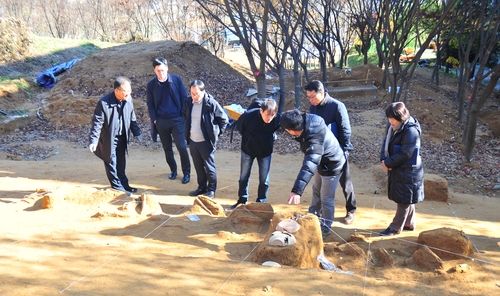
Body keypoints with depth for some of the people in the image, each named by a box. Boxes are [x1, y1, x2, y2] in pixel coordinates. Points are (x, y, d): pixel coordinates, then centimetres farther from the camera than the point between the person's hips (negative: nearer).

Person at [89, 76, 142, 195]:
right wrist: (93, 141, -25)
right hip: (109, 138, -5)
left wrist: (137, 132, 11)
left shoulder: (128, 99, -8)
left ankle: (124, 184, 31)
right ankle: (117, 187, 19)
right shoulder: (104, 103, -25)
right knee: (111, 163, 7)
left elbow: (132, 118, 6)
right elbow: (97, 123, -21)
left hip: (122, 137, 6)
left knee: (121, 163, 18)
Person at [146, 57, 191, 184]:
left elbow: (184, 98, 0)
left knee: (182, 147, -5)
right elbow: (150, 105, 6)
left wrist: (184, 116, -4)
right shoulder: (151, 85, -1)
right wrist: (154, 120, -4)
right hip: (161, 121, 2)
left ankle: (186, 172, 10)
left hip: (177, 119, -2)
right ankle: (173, 169, 31)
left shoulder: (176, 80, -4)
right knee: (167, 148, 12)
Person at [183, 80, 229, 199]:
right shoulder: (189, 102, -1)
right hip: (192, 141, 5)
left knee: (209, 167, 6)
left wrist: (216, 133, -4)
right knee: (198, 166, 17)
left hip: (206, 141, -5)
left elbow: (224, 119, -5)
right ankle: (202, 187, 31)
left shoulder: (211, 103, -16)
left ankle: (211, 189, 20)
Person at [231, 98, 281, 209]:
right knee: (244, 177, 11)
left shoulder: (277, 119, -25)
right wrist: (248, 138, 2)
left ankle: (261, 202, 22)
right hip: (248, 150, 0)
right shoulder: (249, 115, -30)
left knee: (264, 179, 6)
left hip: (265, 151, 1)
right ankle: (242, 200, 27)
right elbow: (239, 126, -8)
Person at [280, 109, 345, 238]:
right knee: (316, 190, 27)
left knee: (326, 198, 7)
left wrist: (297, 190, -60)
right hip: (322, 162, 10)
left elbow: (309, 166, -53)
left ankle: (325, 228, 28)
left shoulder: (314, 140, -44)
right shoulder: (307, 119, -21)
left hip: (331, 166, -9)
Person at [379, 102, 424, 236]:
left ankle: (395, 227, 15)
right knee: (406, 200, 21)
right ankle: (409, 223, 36)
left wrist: (388, 163, -16)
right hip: (397, 169, 9)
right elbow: (386, 142, 6)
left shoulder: (411, 131, -24)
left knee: (404, 201, 6)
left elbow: (404, 154, -24)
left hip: (408, 172, -9)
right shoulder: (394, 127, 2)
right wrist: (384, 159, -11)